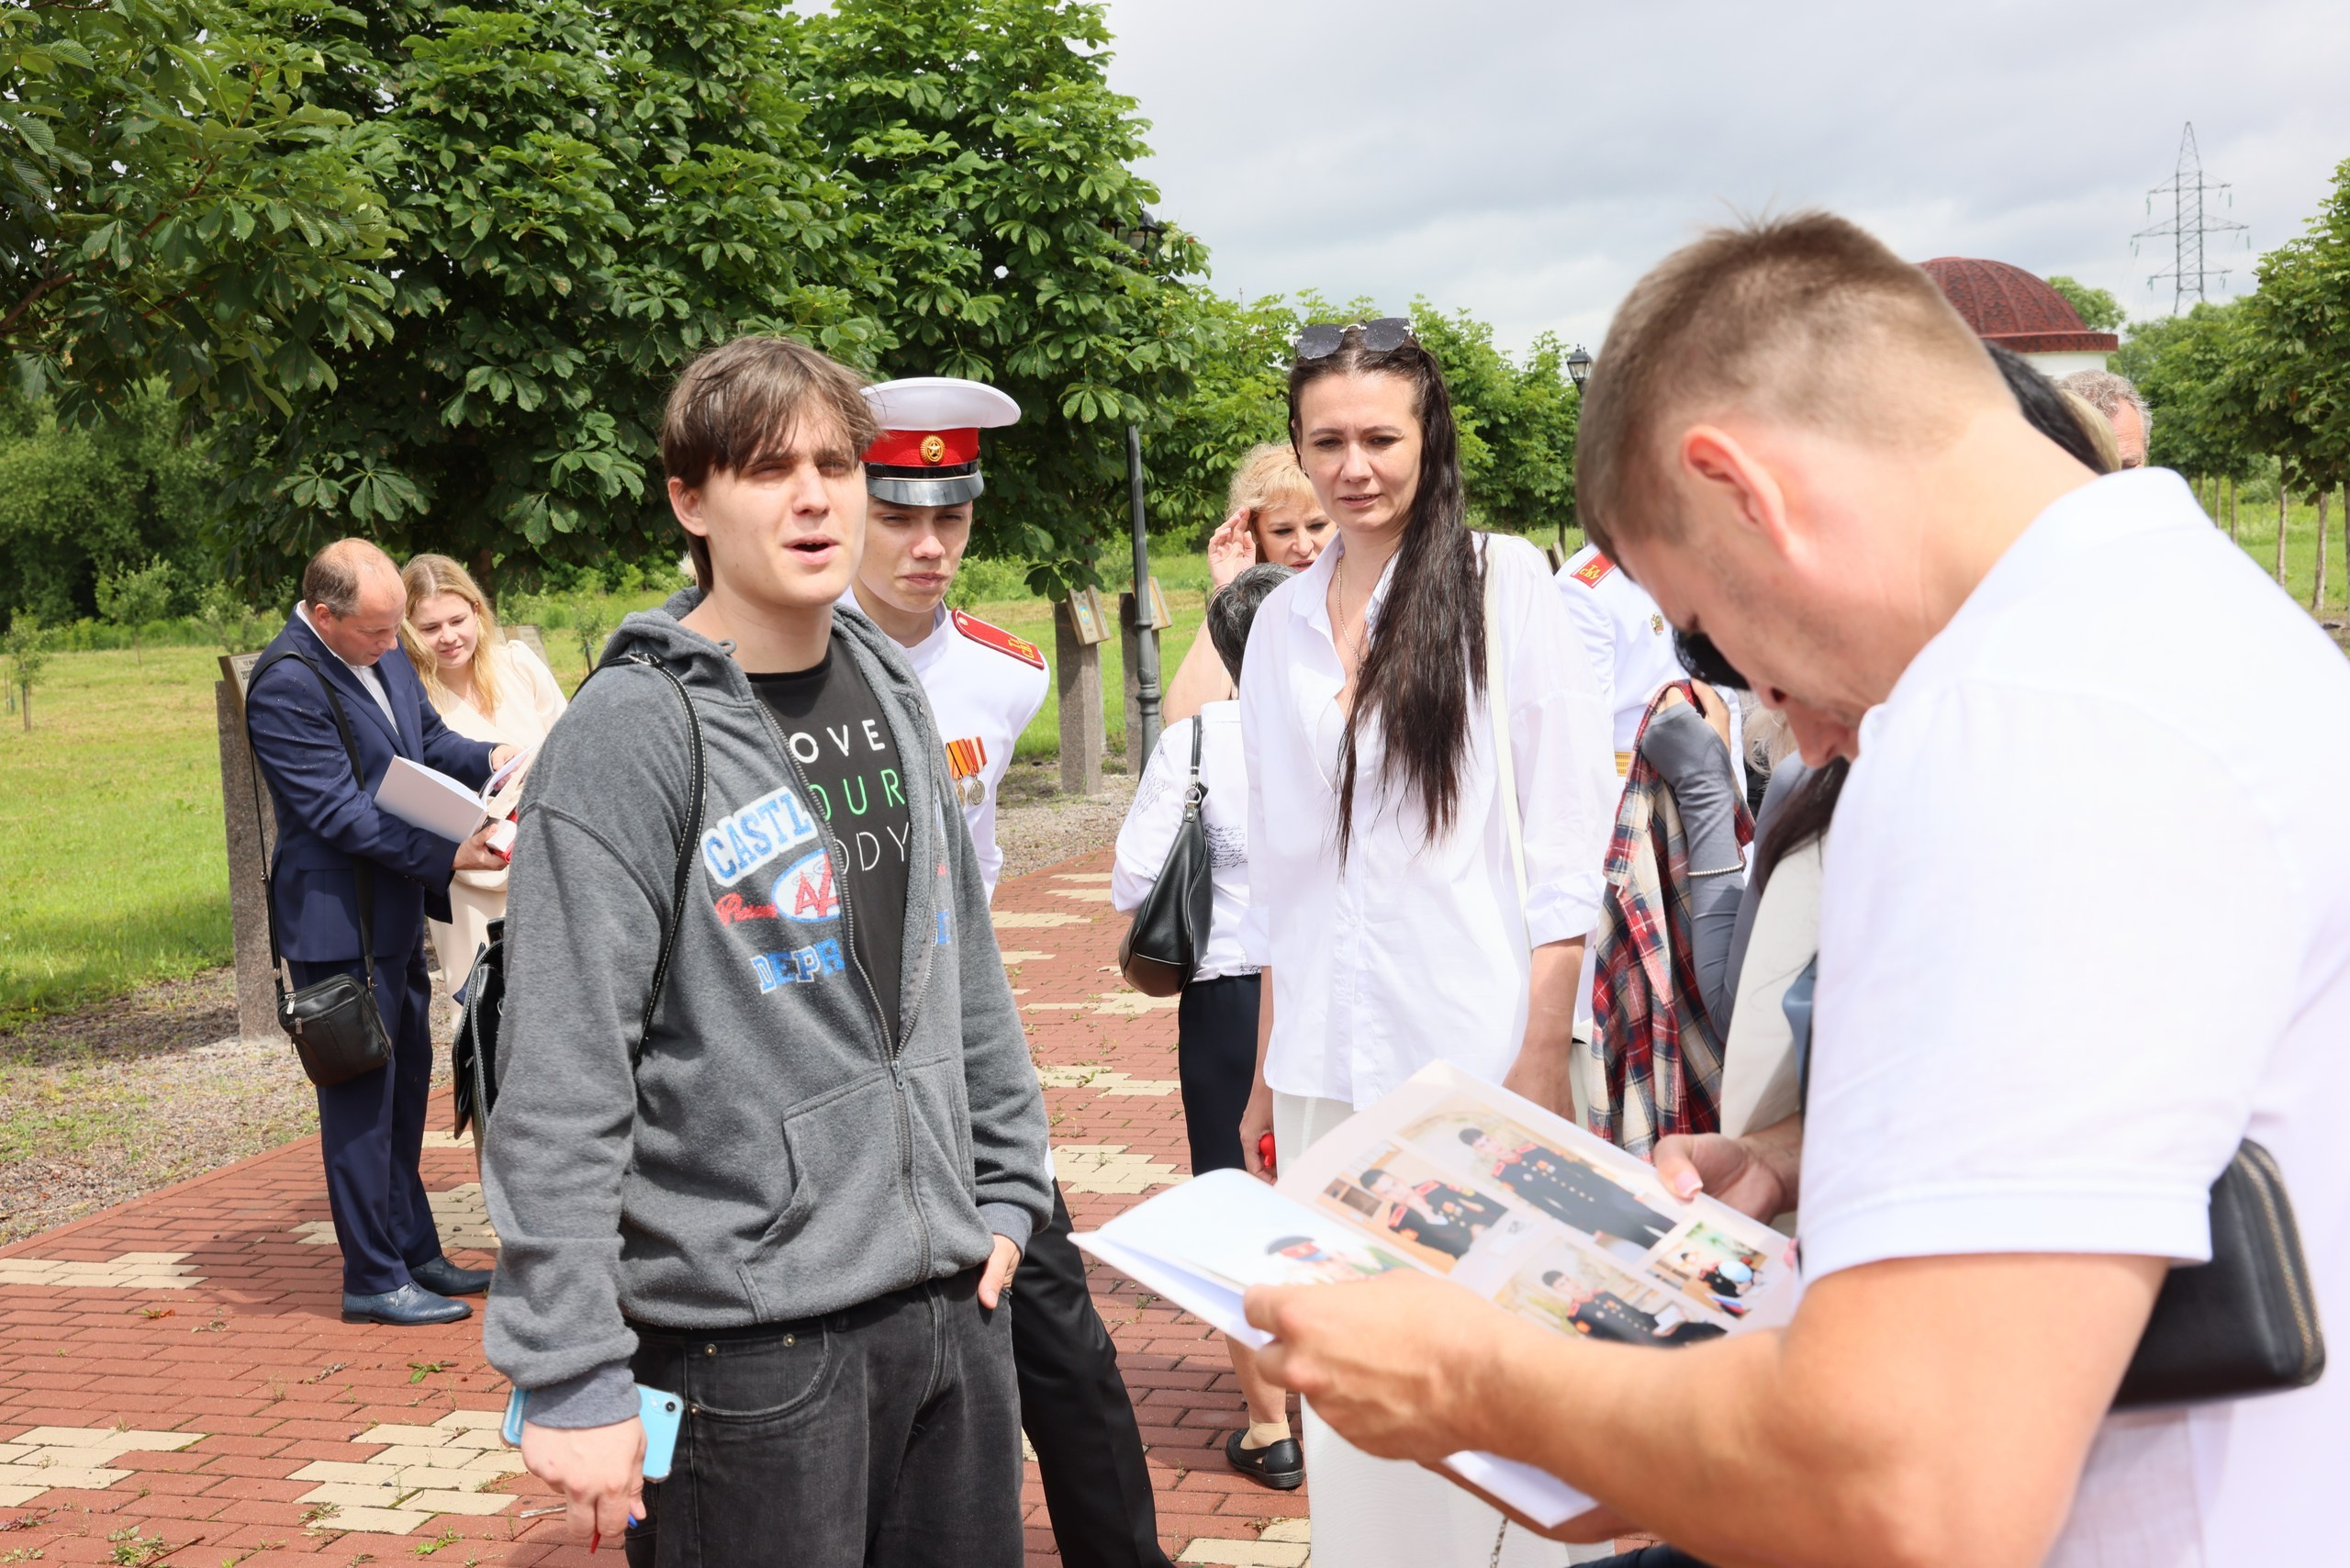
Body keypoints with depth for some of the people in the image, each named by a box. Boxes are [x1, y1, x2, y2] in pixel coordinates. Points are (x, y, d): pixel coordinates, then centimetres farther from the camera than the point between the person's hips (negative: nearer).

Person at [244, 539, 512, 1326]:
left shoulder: (381, 654, 5)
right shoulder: (286, 684, -21)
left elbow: (428, 738, 15)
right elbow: (341, 812, -23)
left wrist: (490, 758, -5)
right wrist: (450, 856, -24)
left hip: (396, 913, 9)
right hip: (339, 922, -9)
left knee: (404, 1088, 17)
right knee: (361, 1098, 0)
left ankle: (413, 1254, 30)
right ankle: (373, 1280, 11)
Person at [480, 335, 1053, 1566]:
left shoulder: (889, 691, 9)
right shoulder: (632, 734, -13)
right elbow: (558, 1091, -16)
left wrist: (1007, 1185, 14)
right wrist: (571, 1378, -18)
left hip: (950, 1296, 7)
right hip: (747, 1341, -6)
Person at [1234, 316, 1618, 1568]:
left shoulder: (1503, 581, -2)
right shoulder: (1284, 618, 11)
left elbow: (1570, 833, -5)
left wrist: (1545, 1055, -11)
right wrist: (1264, 1071, 14)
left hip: (1471, 1047, -4)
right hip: (1327, 1067, 4)